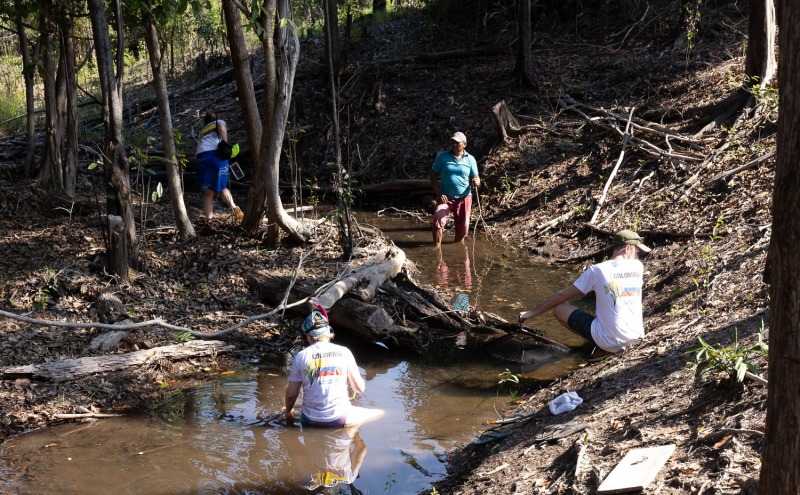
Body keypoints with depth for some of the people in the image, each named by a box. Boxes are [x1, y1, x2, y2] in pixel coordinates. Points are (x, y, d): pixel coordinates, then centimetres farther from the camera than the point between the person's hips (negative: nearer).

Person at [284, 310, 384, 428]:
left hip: (310, 420, 2)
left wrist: (288, 412, 22)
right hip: (339, 418, -2)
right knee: (380, 413, 16)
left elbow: (291, 394, 1)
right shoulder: (344, 352, -3)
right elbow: (360, 388, 2)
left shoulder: (301, 356, -2)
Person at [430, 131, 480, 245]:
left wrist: (477, 181, -21)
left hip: (464, 198, 2)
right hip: (445, 197, -2)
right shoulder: (442, 156, -2)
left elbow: (475, 178, 5)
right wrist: (439, 193, -10)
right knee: (438, 222, -23)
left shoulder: (470, 159, 1)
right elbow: (433, 175, 1)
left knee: (462, 228, 9)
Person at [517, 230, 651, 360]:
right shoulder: (639, 266, -1)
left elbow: (561, 295, -1)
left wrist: (532, 313, 6)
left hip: (609, 340, -5)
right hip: (635, 336, 5)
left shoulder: (597, 270, -8)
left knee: (559, 308, 6)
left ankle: (604, 350, 5)